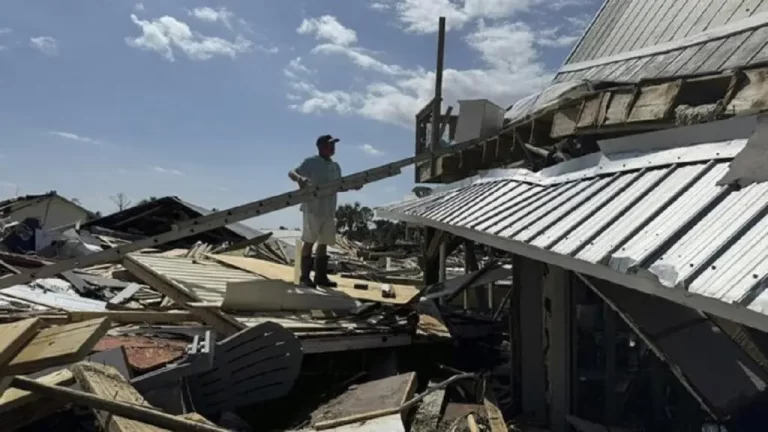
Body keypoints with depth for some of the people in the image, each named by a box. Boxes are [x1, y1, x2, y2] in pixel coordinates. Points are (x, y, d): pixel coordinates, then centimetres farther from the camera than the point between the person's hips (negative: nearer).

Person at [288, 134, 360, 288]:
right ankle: (305, 276, 6)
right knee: (309, 242, -2)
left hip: (329, 211, 6)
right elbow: (291, 173, -10)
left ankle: (321, 276, 17)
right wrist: (300, 178, -32)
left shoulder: (336, 167, 14)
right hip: (313, 209, -6)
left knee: (324, 243, 9)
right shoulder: (311, 162, -5)